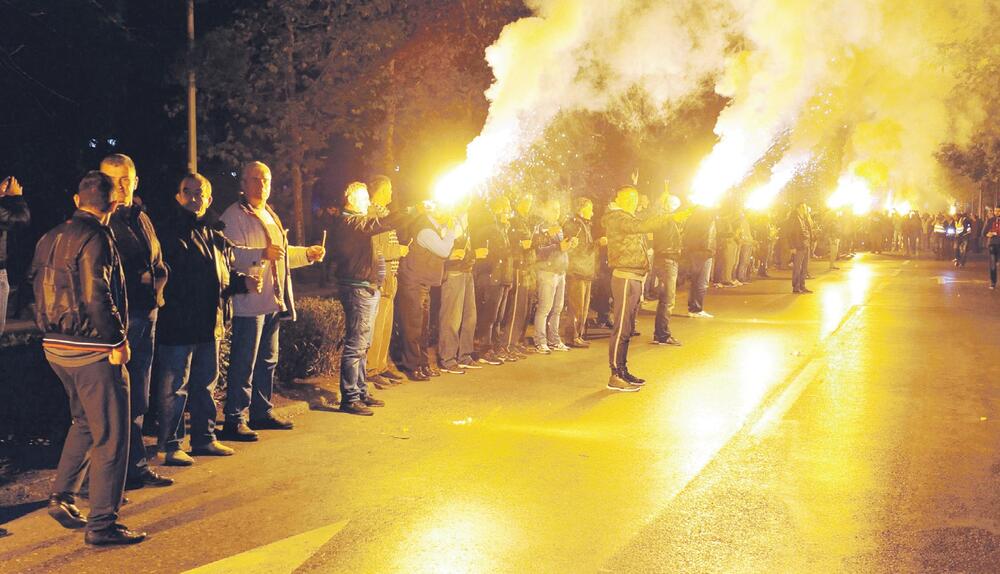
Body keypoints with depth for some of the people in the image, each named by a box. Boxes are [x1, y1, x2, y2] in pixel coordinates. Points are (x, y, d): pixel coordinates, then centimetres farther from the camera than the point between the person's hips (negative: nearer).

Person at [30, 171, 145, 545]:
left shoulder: (51, 238, 10)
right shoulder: (96, 237, -15)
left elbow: (36, 286, 16)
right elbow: (96, 296, -22)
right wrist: (117, 341, -16)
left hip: (55, 346, 9)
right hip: (92, 348, -9)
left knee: (85, 422, 26)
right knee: (110, 436, -1)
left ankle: (62, 497, 26)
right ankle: (102, 524, 2)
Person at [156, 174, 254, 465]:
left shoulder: (215, 237, 15)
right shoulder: (168, 233, -7)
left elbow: (227, 272, 23)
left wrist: (244, 281, 3)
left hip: (210, 323, 7)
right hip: (177, 324, -7)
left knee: (206, 383, 16)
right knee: (174, 387, -2)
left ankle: (204, 438, 28)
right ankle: (170, 446, 6)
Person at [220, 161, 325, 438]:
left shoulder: (270, 216, 21)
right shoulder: (234, 216, -8)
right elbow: (231, 253, -22)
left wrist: (307, 253, 22)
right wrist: (262, 254, -34)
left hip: (273, 301, 9)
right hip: (249, 302, -9)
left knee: (267, 360, 16)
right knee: (244, 363, -8)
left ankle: (262, 412, 26)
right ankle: (234, 420, -5)